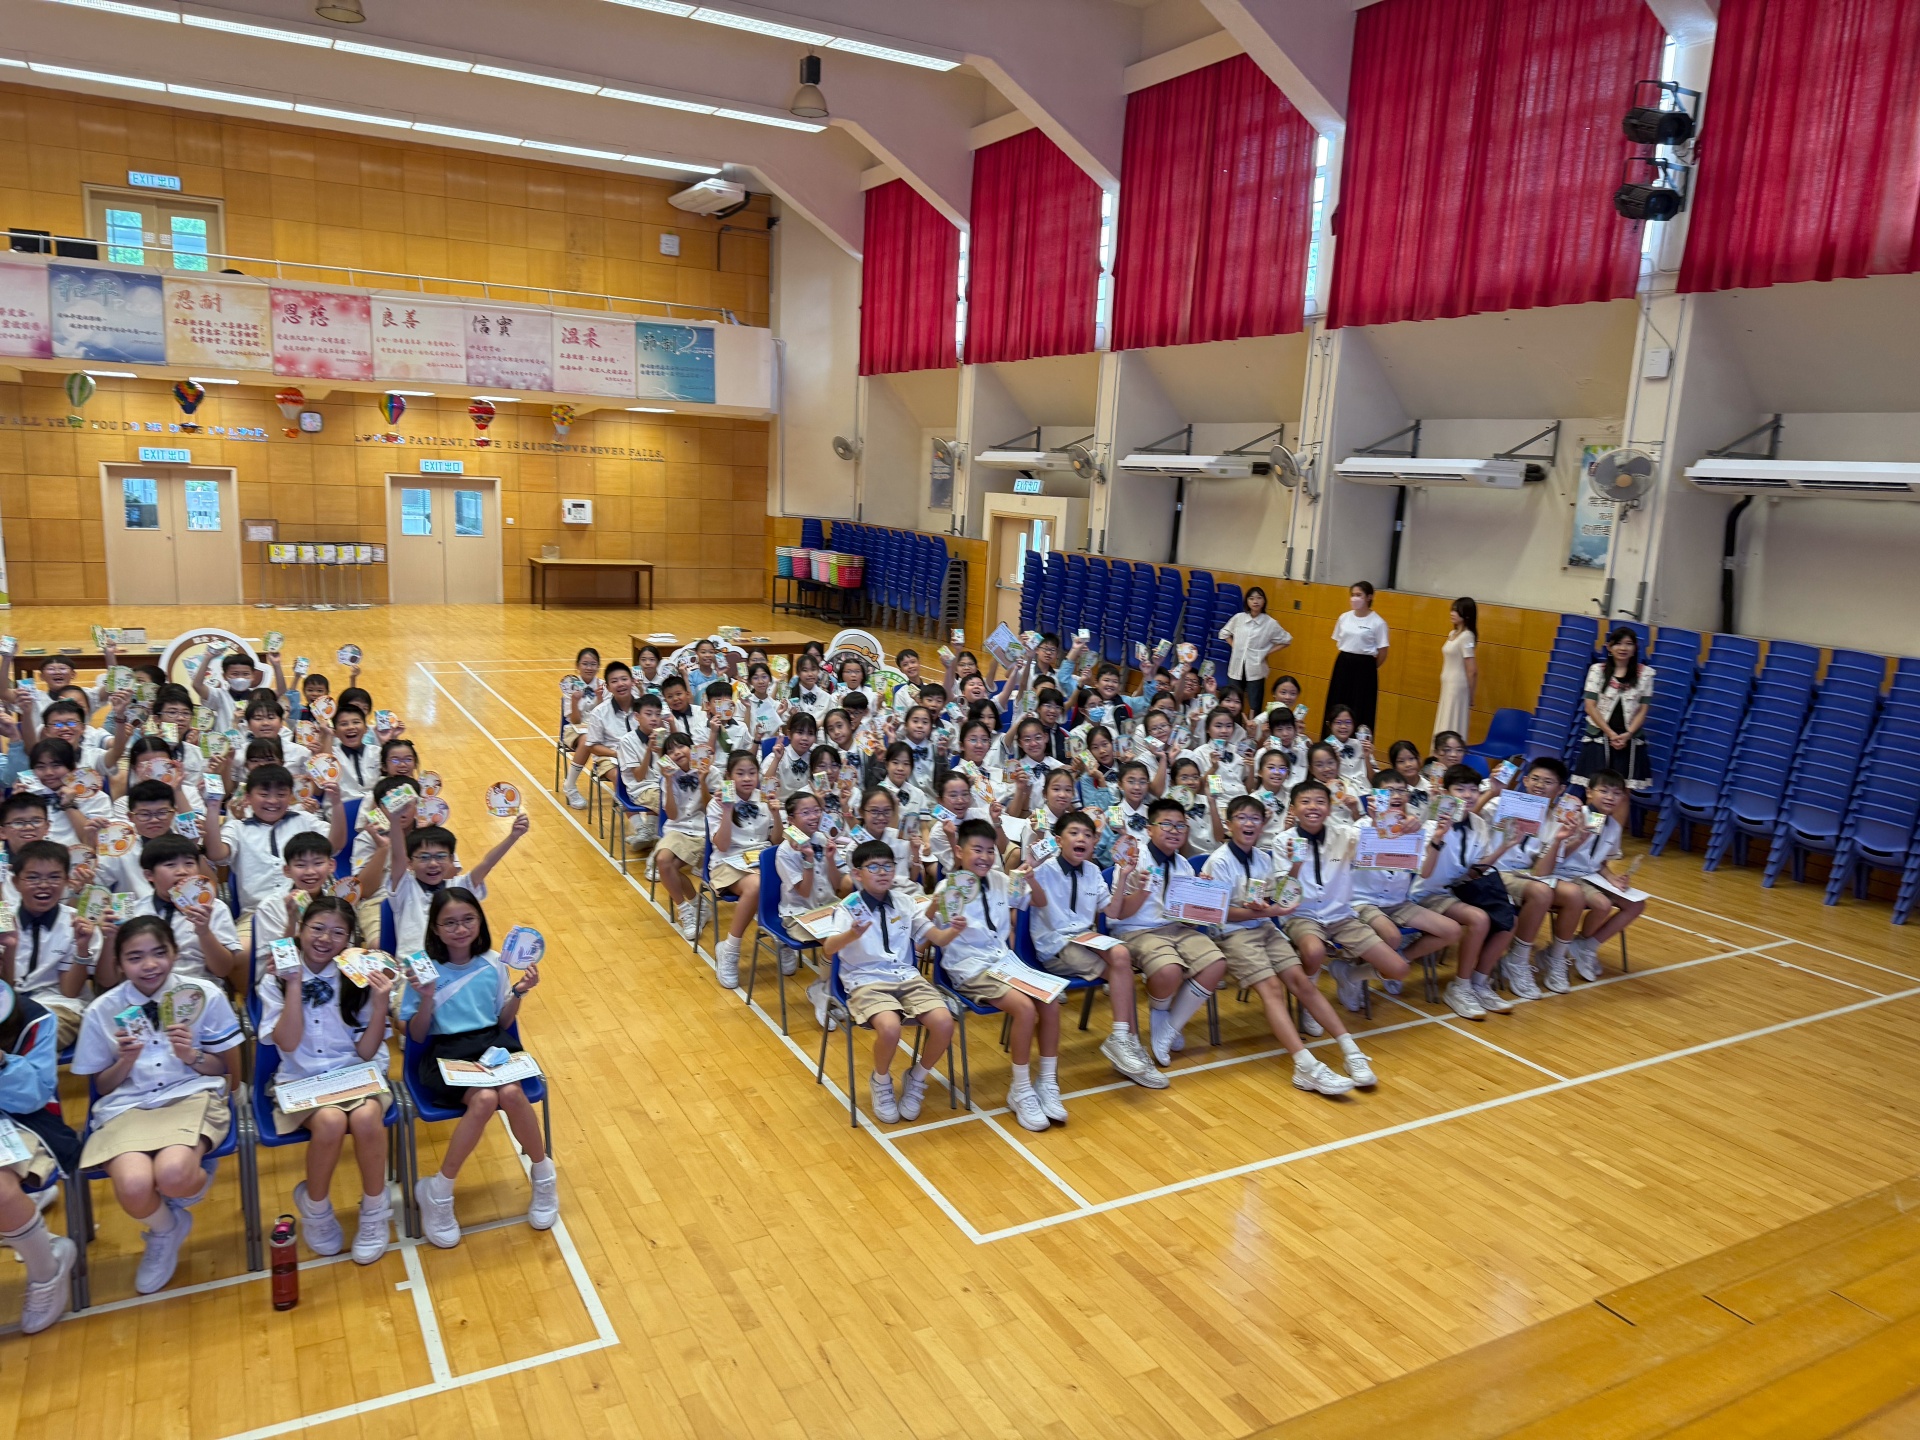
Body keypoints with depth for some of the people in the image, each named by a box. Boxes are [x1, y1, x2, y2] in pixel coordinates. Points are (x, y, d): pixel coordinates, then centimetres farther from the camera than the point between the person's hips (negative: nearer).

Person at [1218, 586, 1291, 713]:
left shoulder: (1270, 623, -7)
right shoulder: (1239, 618, 0)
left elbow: (1286, 641, 3)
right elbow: (1224, 633, 17)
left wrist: (1267, 652, -2)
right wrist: (1235, 647, 4)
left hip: (1255, 669, -3)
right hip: (1236, 667, 3)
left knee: (1254, 707, 1)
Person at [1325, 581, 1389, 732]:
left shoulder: (1377, 622, -8)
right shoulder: (1344, 618, 4)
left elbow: (1383, 652, -5)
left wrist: (1369, 667, 2)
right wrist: (1347, 658, 9)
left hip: (1364, 667, -5)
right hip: (1343, 664, 5)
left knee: (1360, 710, -1)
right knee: (1337, 706, 8)